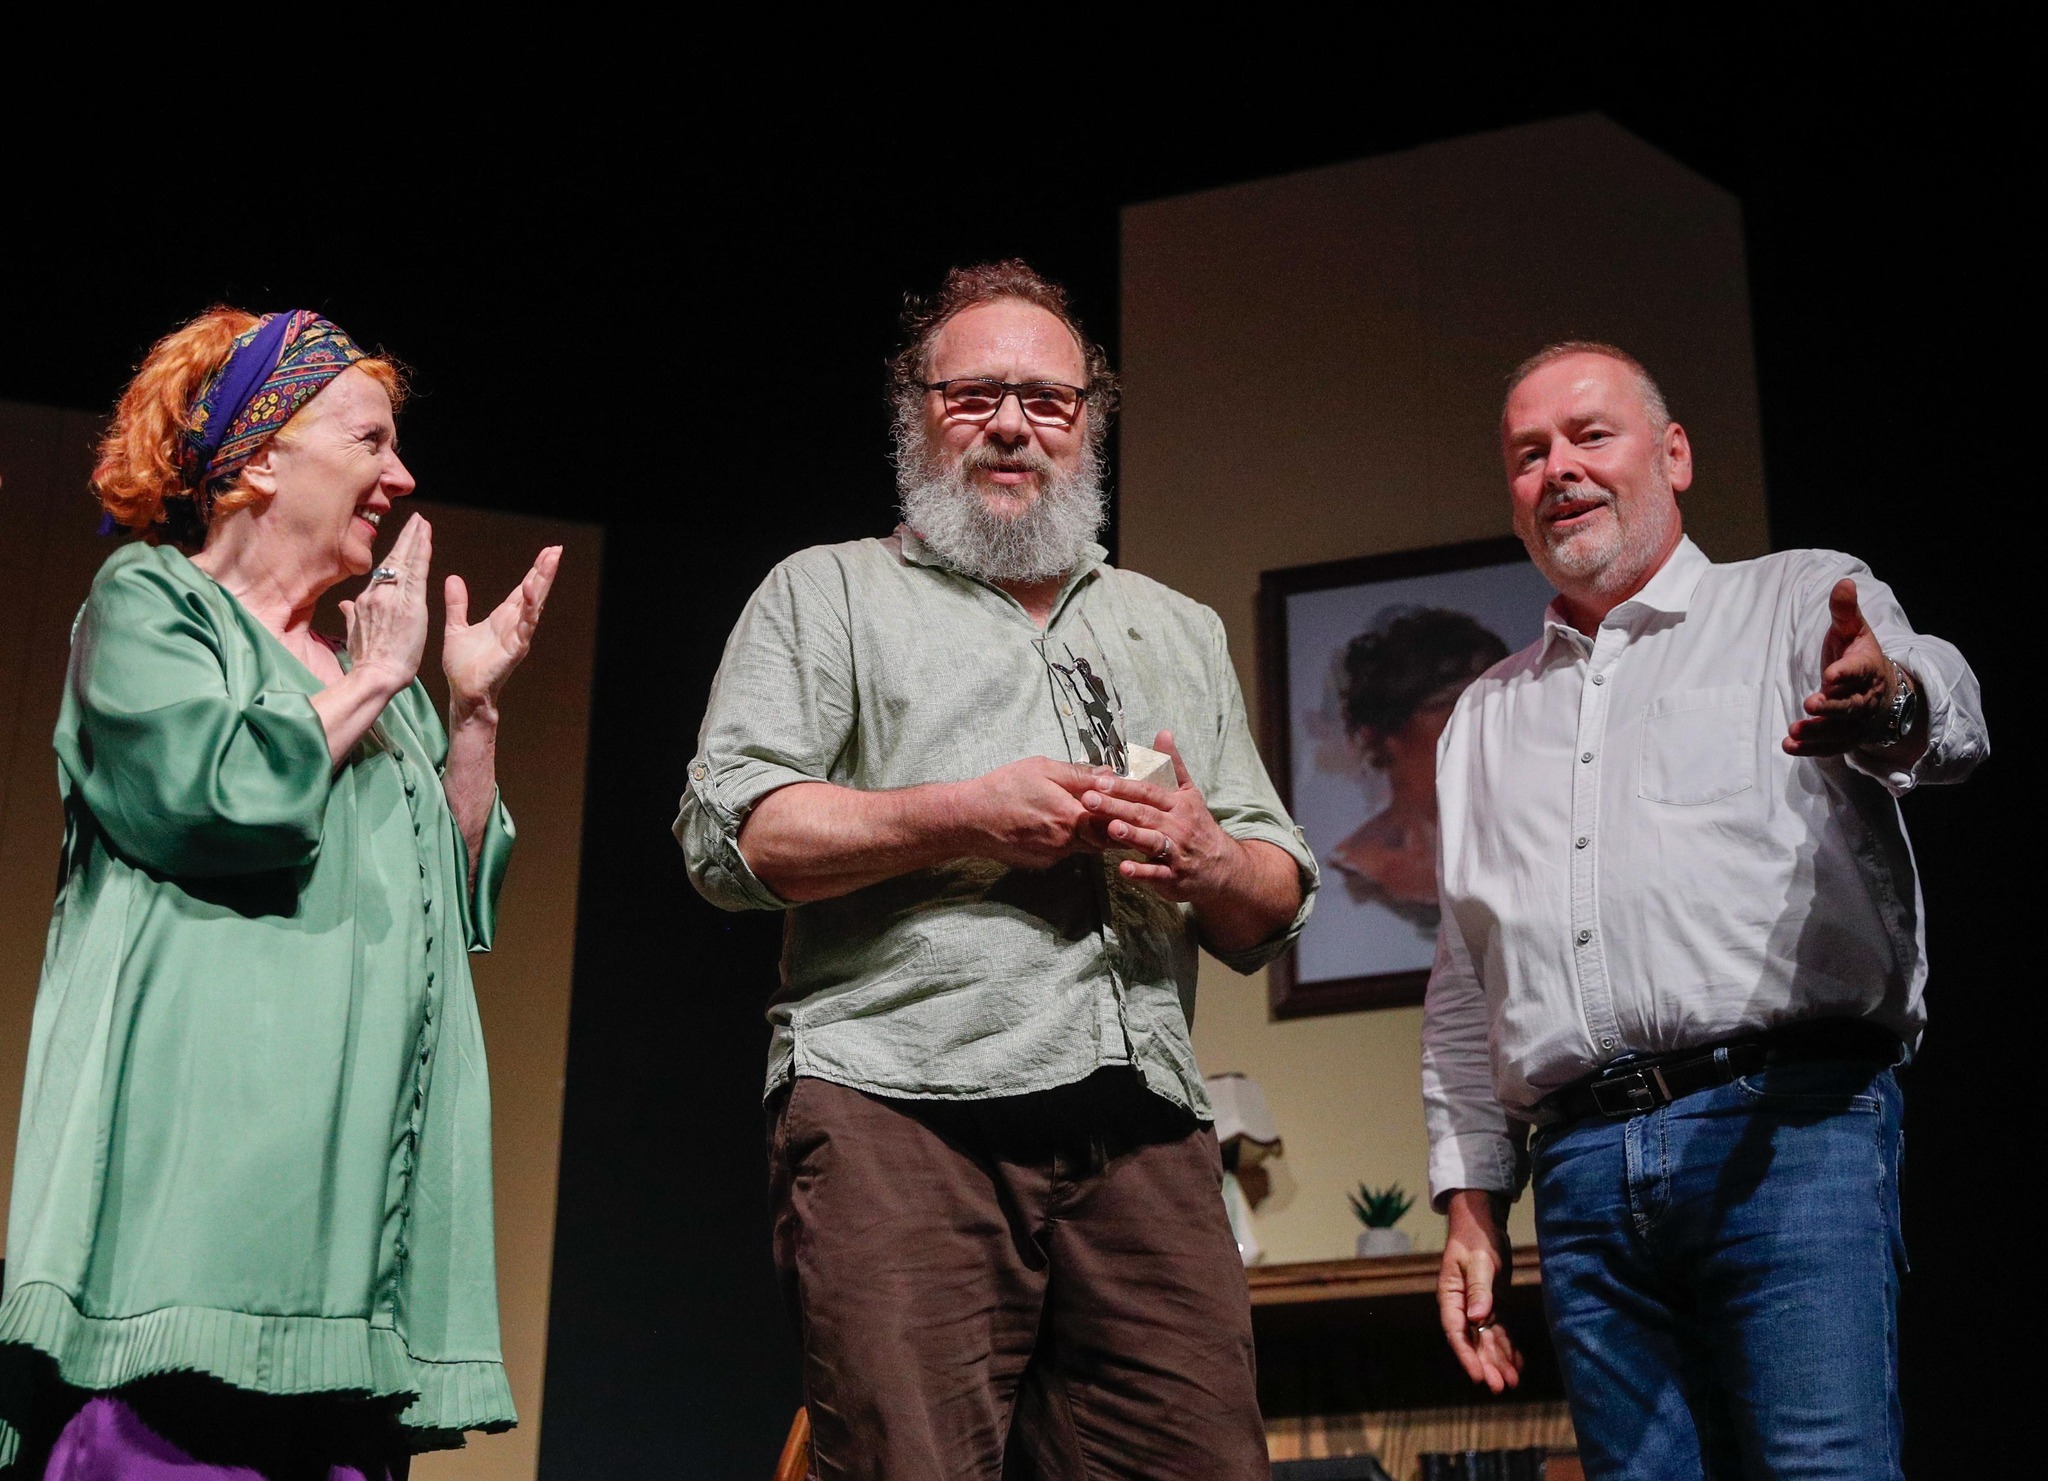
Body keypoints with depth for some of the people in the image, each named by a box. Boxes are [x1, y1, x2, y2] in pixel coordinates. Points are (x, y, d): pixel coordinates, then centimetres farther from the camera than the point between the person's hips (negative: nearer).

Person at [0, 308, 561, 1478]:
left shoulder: (369, 672, 25)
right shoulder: (147, 603, 6)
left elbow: (460, 901, 21)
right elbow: (220, 799, -13)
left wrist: (476, 707, 12)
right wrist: (371, 682, 0)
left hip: (363, 1157, 7)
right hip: (206, 1133, -6)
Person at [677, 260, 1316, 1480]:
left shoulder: (1182, 632, 28)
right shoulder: (830, 592, 16)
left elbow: (1276, 911, 23)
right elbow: (728, 834, 2)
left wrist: (1207, 863, -1)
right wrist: (961, 818, -8)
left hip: (1147, 1137, 4)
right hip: (898, 1114, -3)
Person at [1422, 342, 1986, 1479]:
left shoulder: (1805, 603, 10)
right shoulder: (1486, 718, 24)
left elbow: (1946, 710, -13)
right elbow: (1464, 988, 24)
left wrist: (1889, 702, -38)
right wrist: (1470, 1200, 15)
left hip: (1790, 1124, -4)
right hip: (1583, 1172, 4)